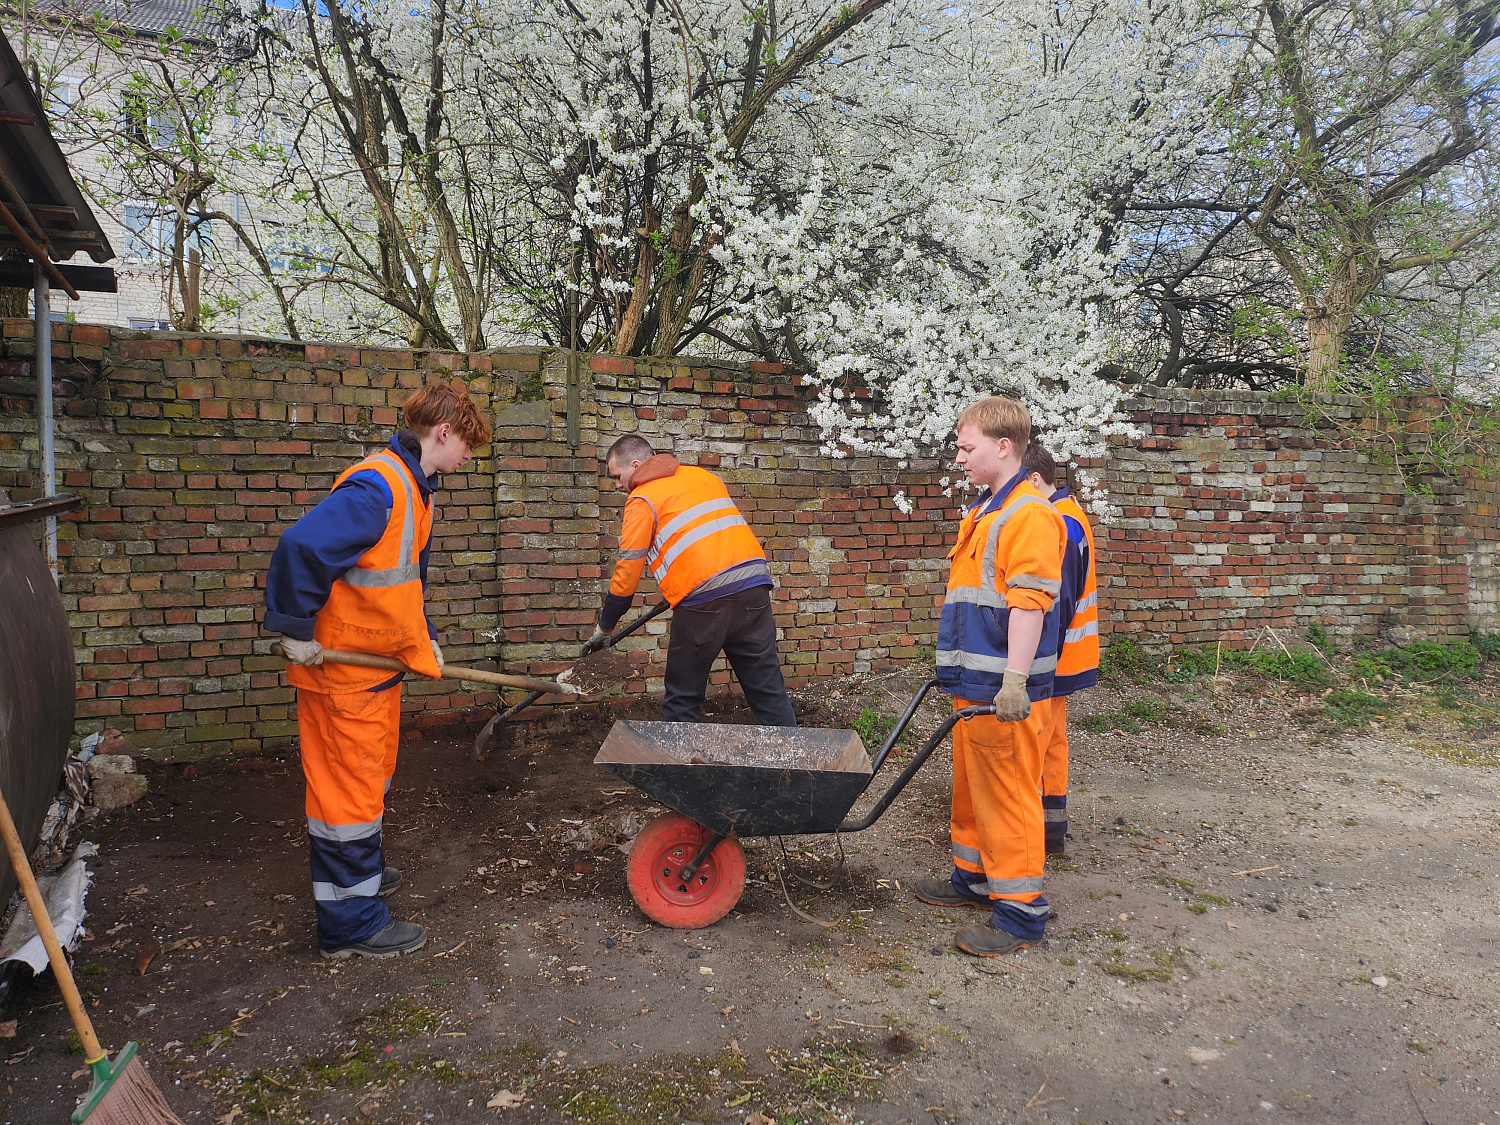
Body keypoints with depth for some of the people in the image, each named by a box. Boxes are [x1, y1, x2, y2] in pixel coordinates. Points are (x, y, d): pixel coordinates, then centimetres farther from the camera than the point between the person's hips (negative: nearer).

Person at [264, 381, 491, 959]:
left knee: (371, 774, 23)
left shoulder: (413, 489, 10)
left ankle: (361, 868, 43)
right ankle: (351, 923, 13)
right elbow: (300, 547, -33)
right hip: (341, 670, -10)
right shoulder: (375, 487, -24)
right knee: (348, 787, 1)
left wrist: (422, 640, 14)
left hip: (379, 661, 10)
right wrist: (297, 631, -24)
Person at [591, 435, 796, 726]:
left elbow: (627, 572, 3)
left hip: (703, 598, -6)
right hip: (754, 584, 6)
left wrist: (604, 628, 14)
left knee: (682, 701, 8)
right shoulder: (704, 475, 22)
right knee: (769, 690, 8)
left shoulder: (643, 499, 3)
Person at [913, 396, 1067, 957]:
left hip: (1003, 688, -10)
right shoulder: (982, 512, 16)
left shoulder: (1029, 513, -15)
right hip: (972, 680, 10)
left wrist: (1014, 680, -26)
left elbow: (1030, 602, -22)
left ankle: (1020, 913, 9)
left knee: (1008, 794, -2)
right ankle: (974, 877, 35)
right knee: (971, 785, 20)